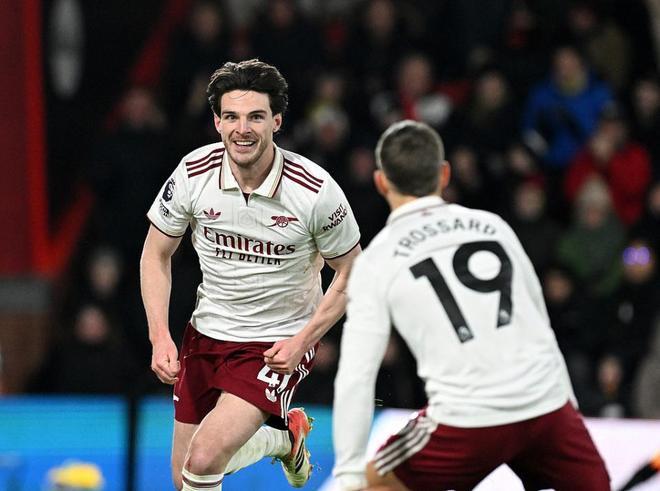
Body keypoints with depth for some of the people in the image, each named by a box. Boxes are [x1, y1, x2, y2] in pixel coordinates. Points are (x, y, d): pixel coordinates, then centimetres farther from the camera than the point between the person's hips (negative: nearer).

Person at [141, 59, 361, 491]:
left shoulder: (316, 191, -20)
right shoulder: (193, 173, -13)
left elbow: (350, 273, -6)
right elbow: (157, 254, 1)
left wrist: (302, 341, -16)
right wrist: (160, 337, -10)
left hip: (281, 342, -4)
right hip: (208, 332, 4)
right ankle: (283, 436, 35)